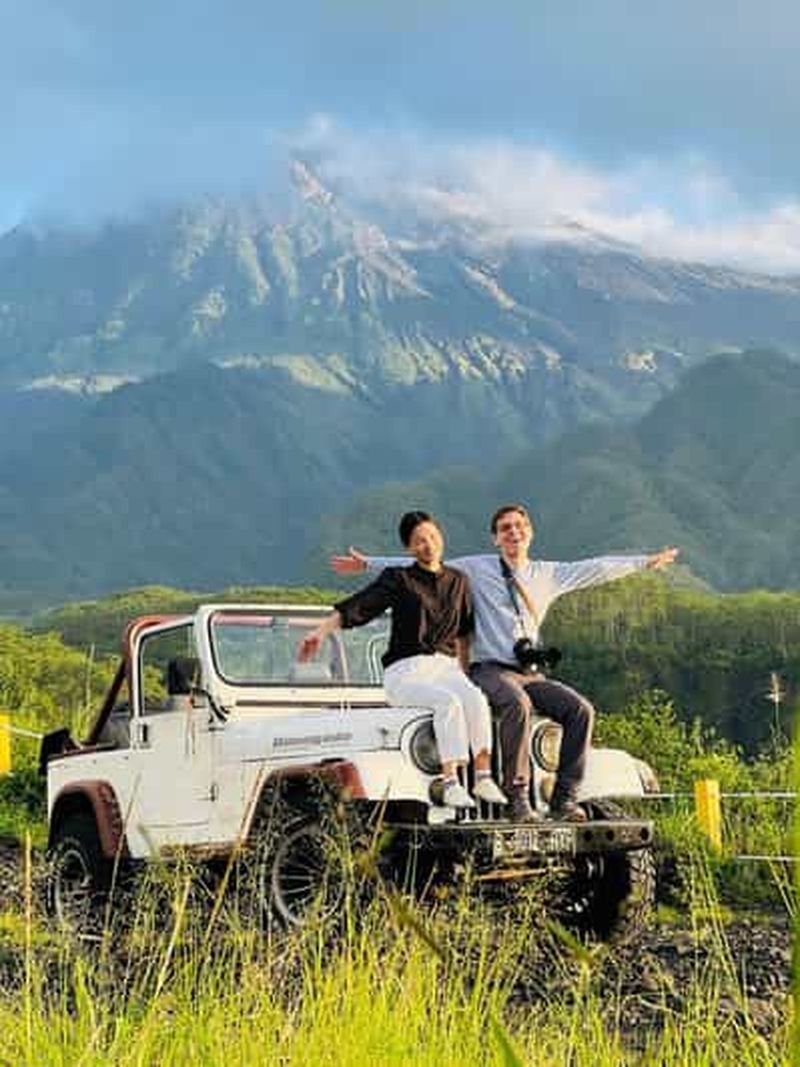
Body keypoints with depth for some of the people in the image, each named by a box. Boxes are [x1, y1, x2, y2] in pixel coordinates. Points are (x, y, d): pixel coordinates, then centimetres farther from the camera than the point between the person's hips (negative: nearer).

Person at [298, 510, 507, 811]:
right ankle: (450, 783, -39)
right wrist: (322, 631, -24)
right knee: (449, 703, -35)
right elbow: (358, 606, -11)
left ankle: (483, 777, -35)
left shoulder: (457, 581, 16)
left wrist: (465, 668, 21)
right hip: (405, 672, -3)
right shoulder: (398, 579, 2)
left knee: (475, 698, -31)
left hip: (446, 667, 4)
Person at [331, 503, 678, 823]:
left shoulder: (546, 574, 17)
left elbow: (596, 569, 22)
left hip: (531, 674, 4)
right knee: (517, 705, -36)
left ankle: (564, 798, -16)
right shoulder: (475, 569, 7)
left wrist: (647, 561, 25)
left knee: (581, 709, -20)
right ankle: (518, 798, -32)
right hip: (489, 669, -4)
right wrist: (367, 564, 3)